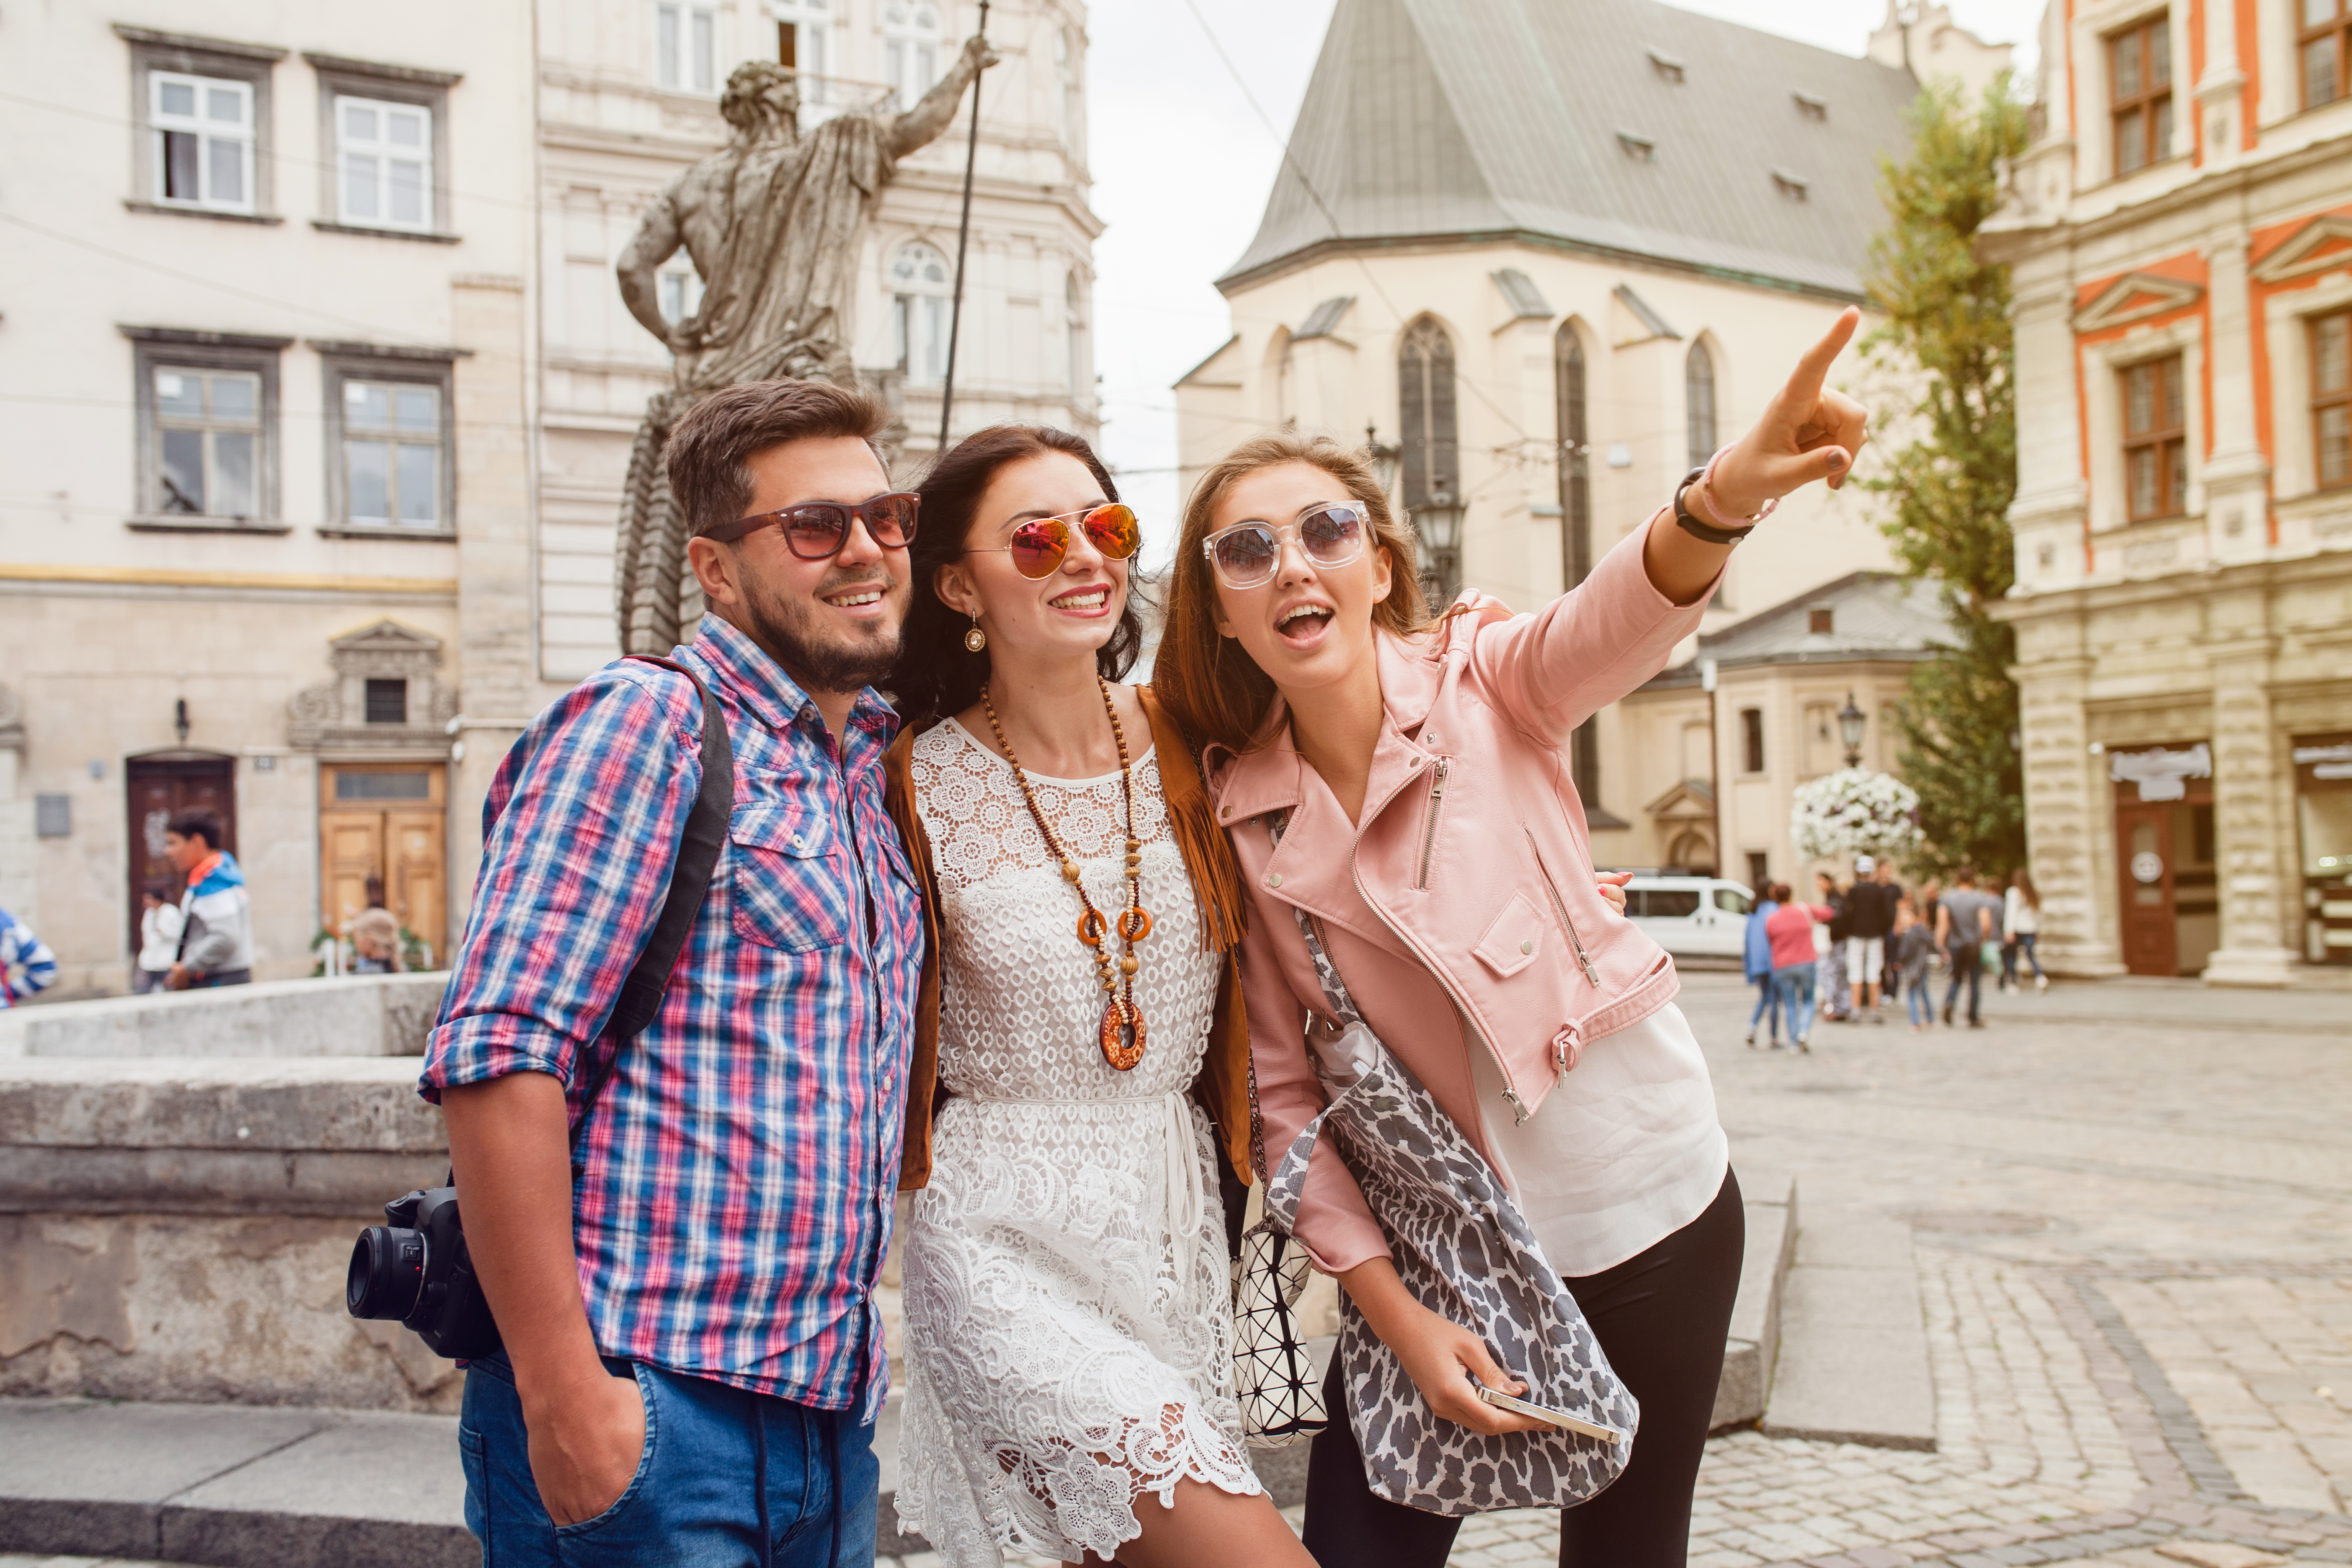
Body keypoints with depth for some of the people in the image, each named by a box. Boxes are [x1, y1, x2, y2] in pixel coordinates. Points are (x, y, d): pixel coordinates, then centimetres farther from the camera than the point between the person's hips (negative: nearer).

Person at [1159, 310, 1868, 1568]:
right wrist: (1388, 1305, -9)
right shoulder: (1238, 816, -6)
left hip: (1645, 1210, -1)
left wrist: (1725, 496, -55)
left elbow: (1620, 620, -34)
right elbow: (1284, 1085, -3)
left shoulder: (1483, 680, -11)